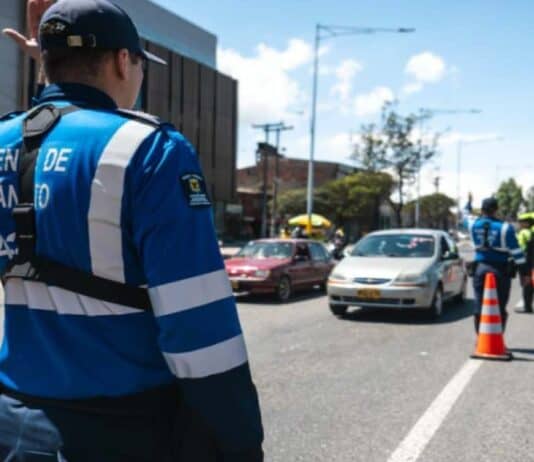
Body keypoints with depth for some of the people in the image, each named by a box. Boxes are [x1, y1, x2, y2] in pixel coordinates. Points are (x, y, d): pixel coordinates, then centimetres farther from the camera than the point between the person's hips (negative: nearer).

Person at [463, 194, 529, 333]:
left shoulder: (474, 224, 0)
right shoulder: (505, 228, -11)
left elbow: (466, 216, 25)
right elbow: (516, 252, -9)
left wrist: (469, 202, 44)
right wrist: (524, 272, -2)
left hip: (480, 269, 4)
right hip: (501, 271, -4)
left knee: (479, 306, 10)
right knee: (500, 308, 1)